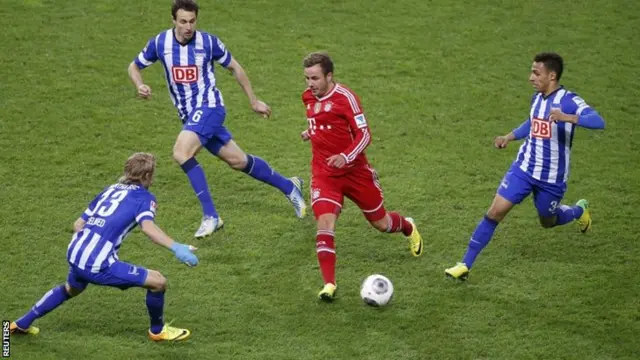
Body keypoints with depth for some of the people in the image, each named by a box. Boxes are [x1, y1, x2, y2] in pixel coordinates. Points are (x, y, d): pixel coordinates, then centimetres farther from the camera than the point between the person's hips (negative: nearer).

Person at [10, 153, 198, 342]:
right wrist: (176, 247, -32)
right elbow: (148, 227, -21)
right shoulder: (144, 197, 1)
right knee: (158, 282, 1)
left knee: (70, 289, 40)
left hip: (74, 254, 8)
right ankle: (157, 330, 23)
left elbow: (78, 224, 23)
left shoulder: (110, 190, 20)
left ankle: (22, 324, 49)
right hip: (99, 265, -8)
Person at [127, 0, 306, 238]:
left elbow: (234, 68, 6)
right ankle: (289, 187, 30)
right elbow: (134, 67, 12)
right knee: (237, 160, 10)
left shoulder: (208, 42, -9)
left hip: (208, 107, -5)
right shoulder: (160, 43, -2)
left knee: (181, 152, -27)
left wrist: (254, 101, 11)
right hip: (189, 115, 5)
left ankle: (210, 216, -21)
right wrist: (140, 86, -10)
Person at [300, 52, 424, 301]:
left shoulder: (345, 97, -17)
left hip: (355, 171, -4)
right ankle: (329, 284, -17)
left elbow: (364, 134, -19)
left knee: (380, 223, 11)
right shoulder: (309, 97, 4)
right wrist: (311, 132, 5)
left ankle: (408, 228, 49)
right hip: (324, 174, 4)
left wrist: (346, 156, -33)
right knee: (324, 222, -19)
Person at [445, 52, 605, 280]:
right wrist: (510, 137, 14)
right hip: (524, 168, 4)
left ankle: (579, 210, 50)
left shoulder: (569, 101, -18)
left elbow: (598, 122, -35)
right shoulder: (537, 98, 3)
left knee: (548, 222, 16)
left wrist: (567, 117, -49)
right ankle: (465, 265, -5)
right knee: (495, 212, -8)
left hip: (552, 178, -4)